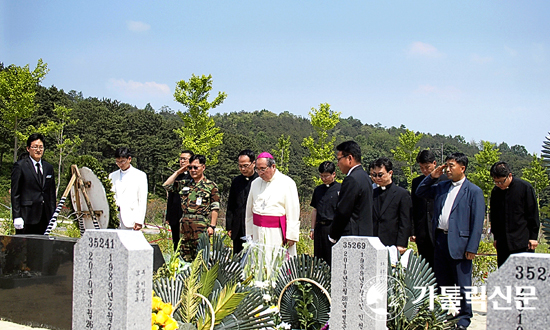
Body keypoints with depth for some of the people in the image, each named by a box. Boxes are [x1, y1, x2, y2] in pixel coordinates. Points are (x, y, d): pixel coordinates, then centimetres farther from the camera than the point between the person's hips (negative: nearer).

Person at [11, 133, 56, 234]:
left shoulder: (49, 167, 15)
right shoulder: (20, 166, 0)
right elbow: (15, 193, -3)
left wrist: (53, 216, 11)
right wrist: (17, 217, -10)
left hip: (44, 217, 5)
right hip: (26, 216, -5)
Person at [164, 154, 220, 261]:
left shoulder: (211, 186, 2)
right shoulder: (184, 184, 16)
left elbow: (215, 208, 0)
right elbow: (166, 185, 15)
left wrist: (212, 226, -8)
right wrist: (178, 172, 11)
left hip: (201, 227, -5)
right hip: (184, 225, 5)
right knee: (185, 258, 6)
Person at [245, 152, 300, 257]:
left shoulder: (287, 183, -3)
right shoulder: (255, 183, 11)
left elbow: (293, 212, -5)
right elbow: (249, 211, 17)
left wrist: (291, 236, -9)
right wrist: (249, 233, 13)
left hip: (278, 233, -4)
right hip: (258, 234, 4)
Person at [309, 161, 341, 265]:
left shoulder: (340, 189, -3)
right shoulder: (318, 189, 14)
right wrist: (312, 229, 15)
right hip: (319, 228, 5)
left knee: (332, 260, -6)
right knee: (318, 258, 7)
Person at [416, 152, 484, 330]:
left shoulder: (474, 191, -5)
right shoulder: (441, 187, 12)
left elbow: (477, 222, -8)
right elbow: (420, 193, 21)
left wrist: (472, 248, -14)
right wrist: (432, 177, 7)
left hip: (459, 242, -6)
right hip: (440, 240, 6)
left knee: (462, 284, 3)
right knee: (442, 282, 13)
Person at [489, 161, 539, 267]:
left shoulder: (525, 187, -6)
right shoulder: (495, 191, 8)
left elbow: (533, 214, -2)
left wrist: (533, 237, -4)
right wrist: (496, 237, 16)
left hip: (523, 242, -4)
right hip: (503, 243, 4)